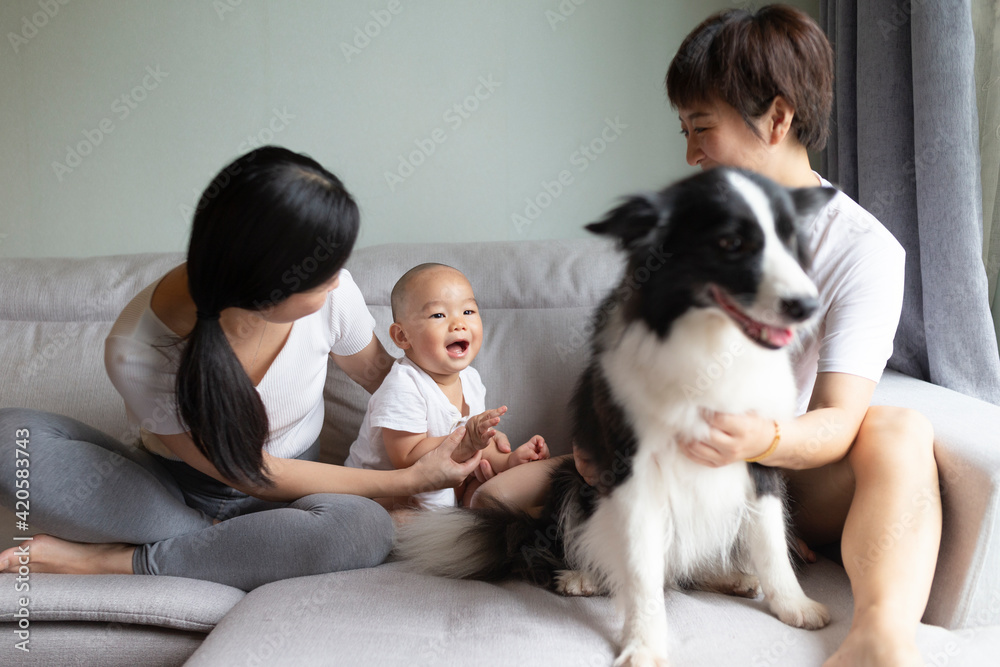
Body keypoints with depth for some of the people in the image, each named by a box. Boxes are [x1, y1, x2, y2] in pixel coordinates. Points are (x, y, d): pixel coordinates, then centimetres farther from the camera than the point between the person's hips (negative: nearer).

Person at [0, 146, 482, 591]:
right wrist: (411, 479, -20)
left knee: (364, 528, -36)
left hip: (283, 501, 2)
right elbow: (257, 476, -20)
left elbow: (380, 375, 3)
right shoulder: (137, 353, -28)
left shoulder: (329, 292, -21)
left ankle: (113, 561, -19)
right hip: (173, 492, -2)